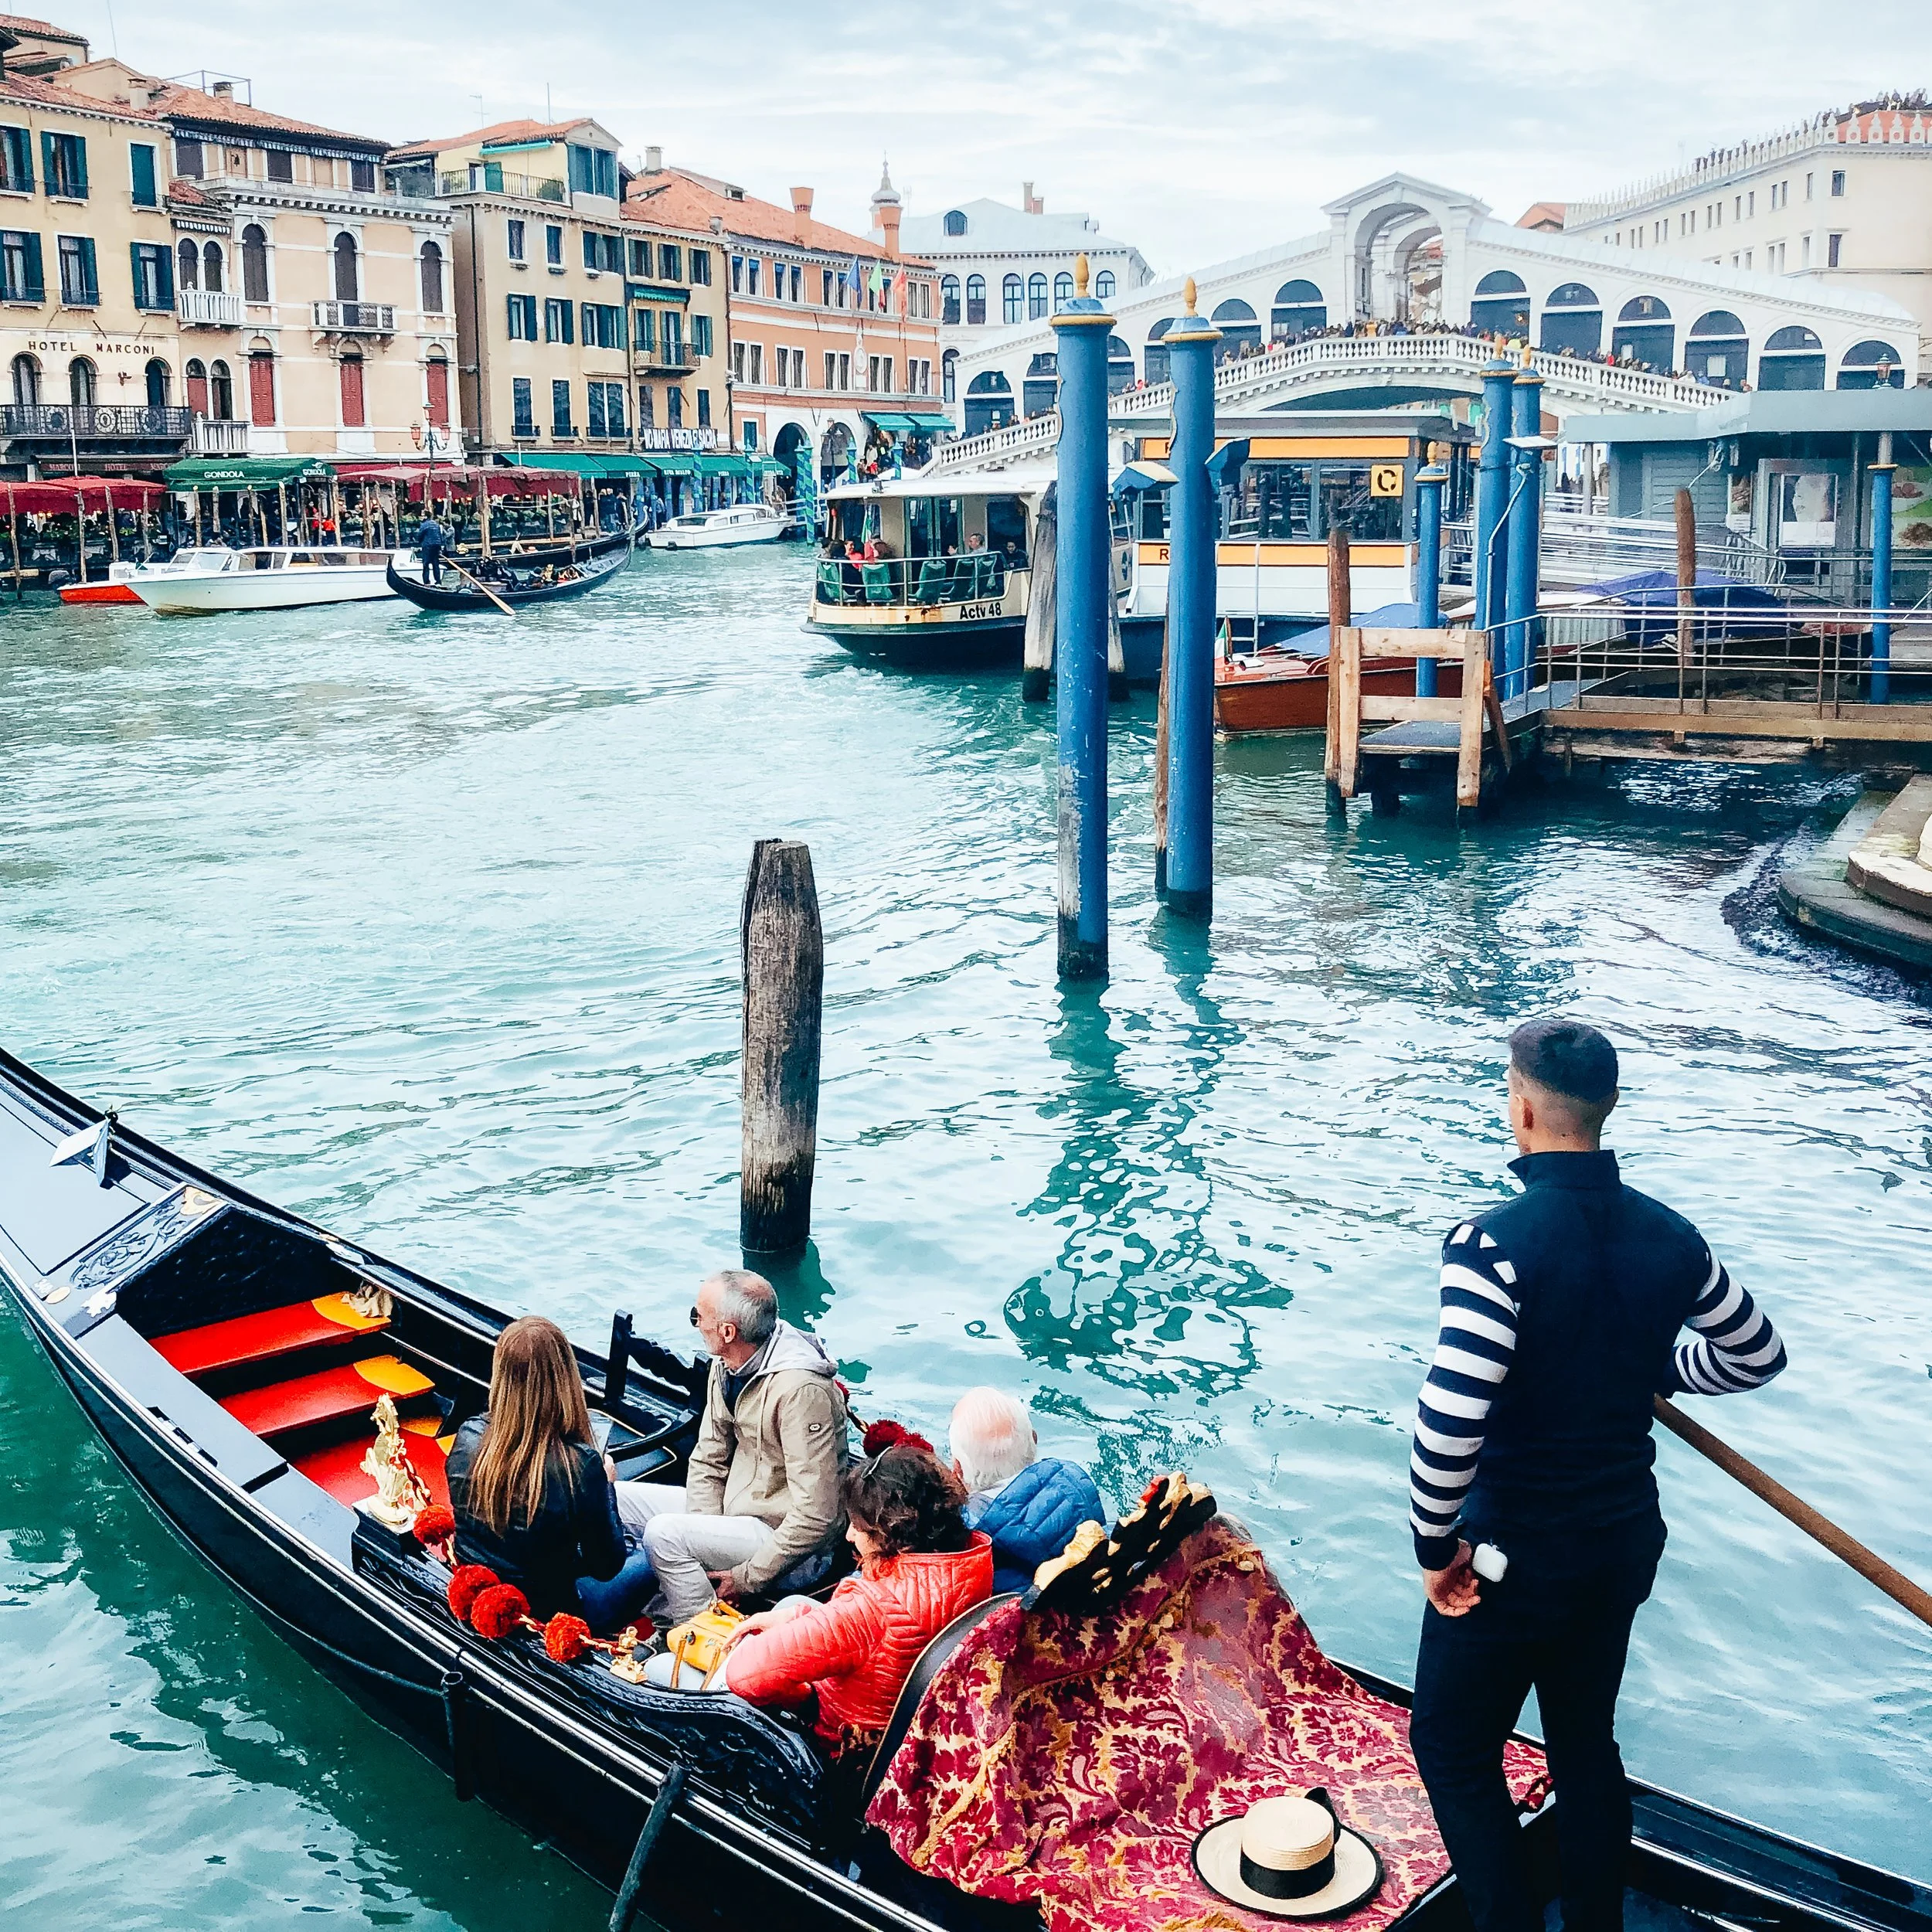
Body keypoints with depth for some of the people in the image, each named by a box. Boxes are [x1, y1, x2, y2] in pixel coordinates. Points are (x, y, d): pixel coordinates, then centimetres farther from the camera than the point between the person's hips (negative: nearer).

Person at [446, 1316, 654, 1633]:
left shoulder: (468, 1437, -16)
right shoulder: (579, 1464, -30)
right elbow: (606, 1566, -14)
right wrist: (605, 1485, -1)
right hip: (545, 1615, -6)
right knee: (650, 1561, 19)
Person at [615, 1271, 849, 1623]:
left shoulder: (800, 1390, -28)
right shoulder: (726, 1366, 0)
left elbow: (816, 1517, -28)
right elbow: (708, 1462, 7)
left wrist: (749, 1578, -22)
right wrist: (705, 1542, -7)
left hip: (793, 1546, -10)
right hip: (734, 1508, 10)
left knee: (665, 1534, -26)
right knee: (616, 1500, 5)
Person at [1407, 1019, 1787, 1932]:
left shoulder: (1496, 1240, -24)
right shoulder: (1671, 1239, -5)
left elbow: (1450, 1420, -30)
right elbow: (1757, 1355, 11)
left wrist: (1436, 1547, -15)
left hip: (1513, 1557, -6)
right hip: (1623, 1545, 6)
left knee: (1453, 1751, 12)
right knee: (1586, 1744, 23)